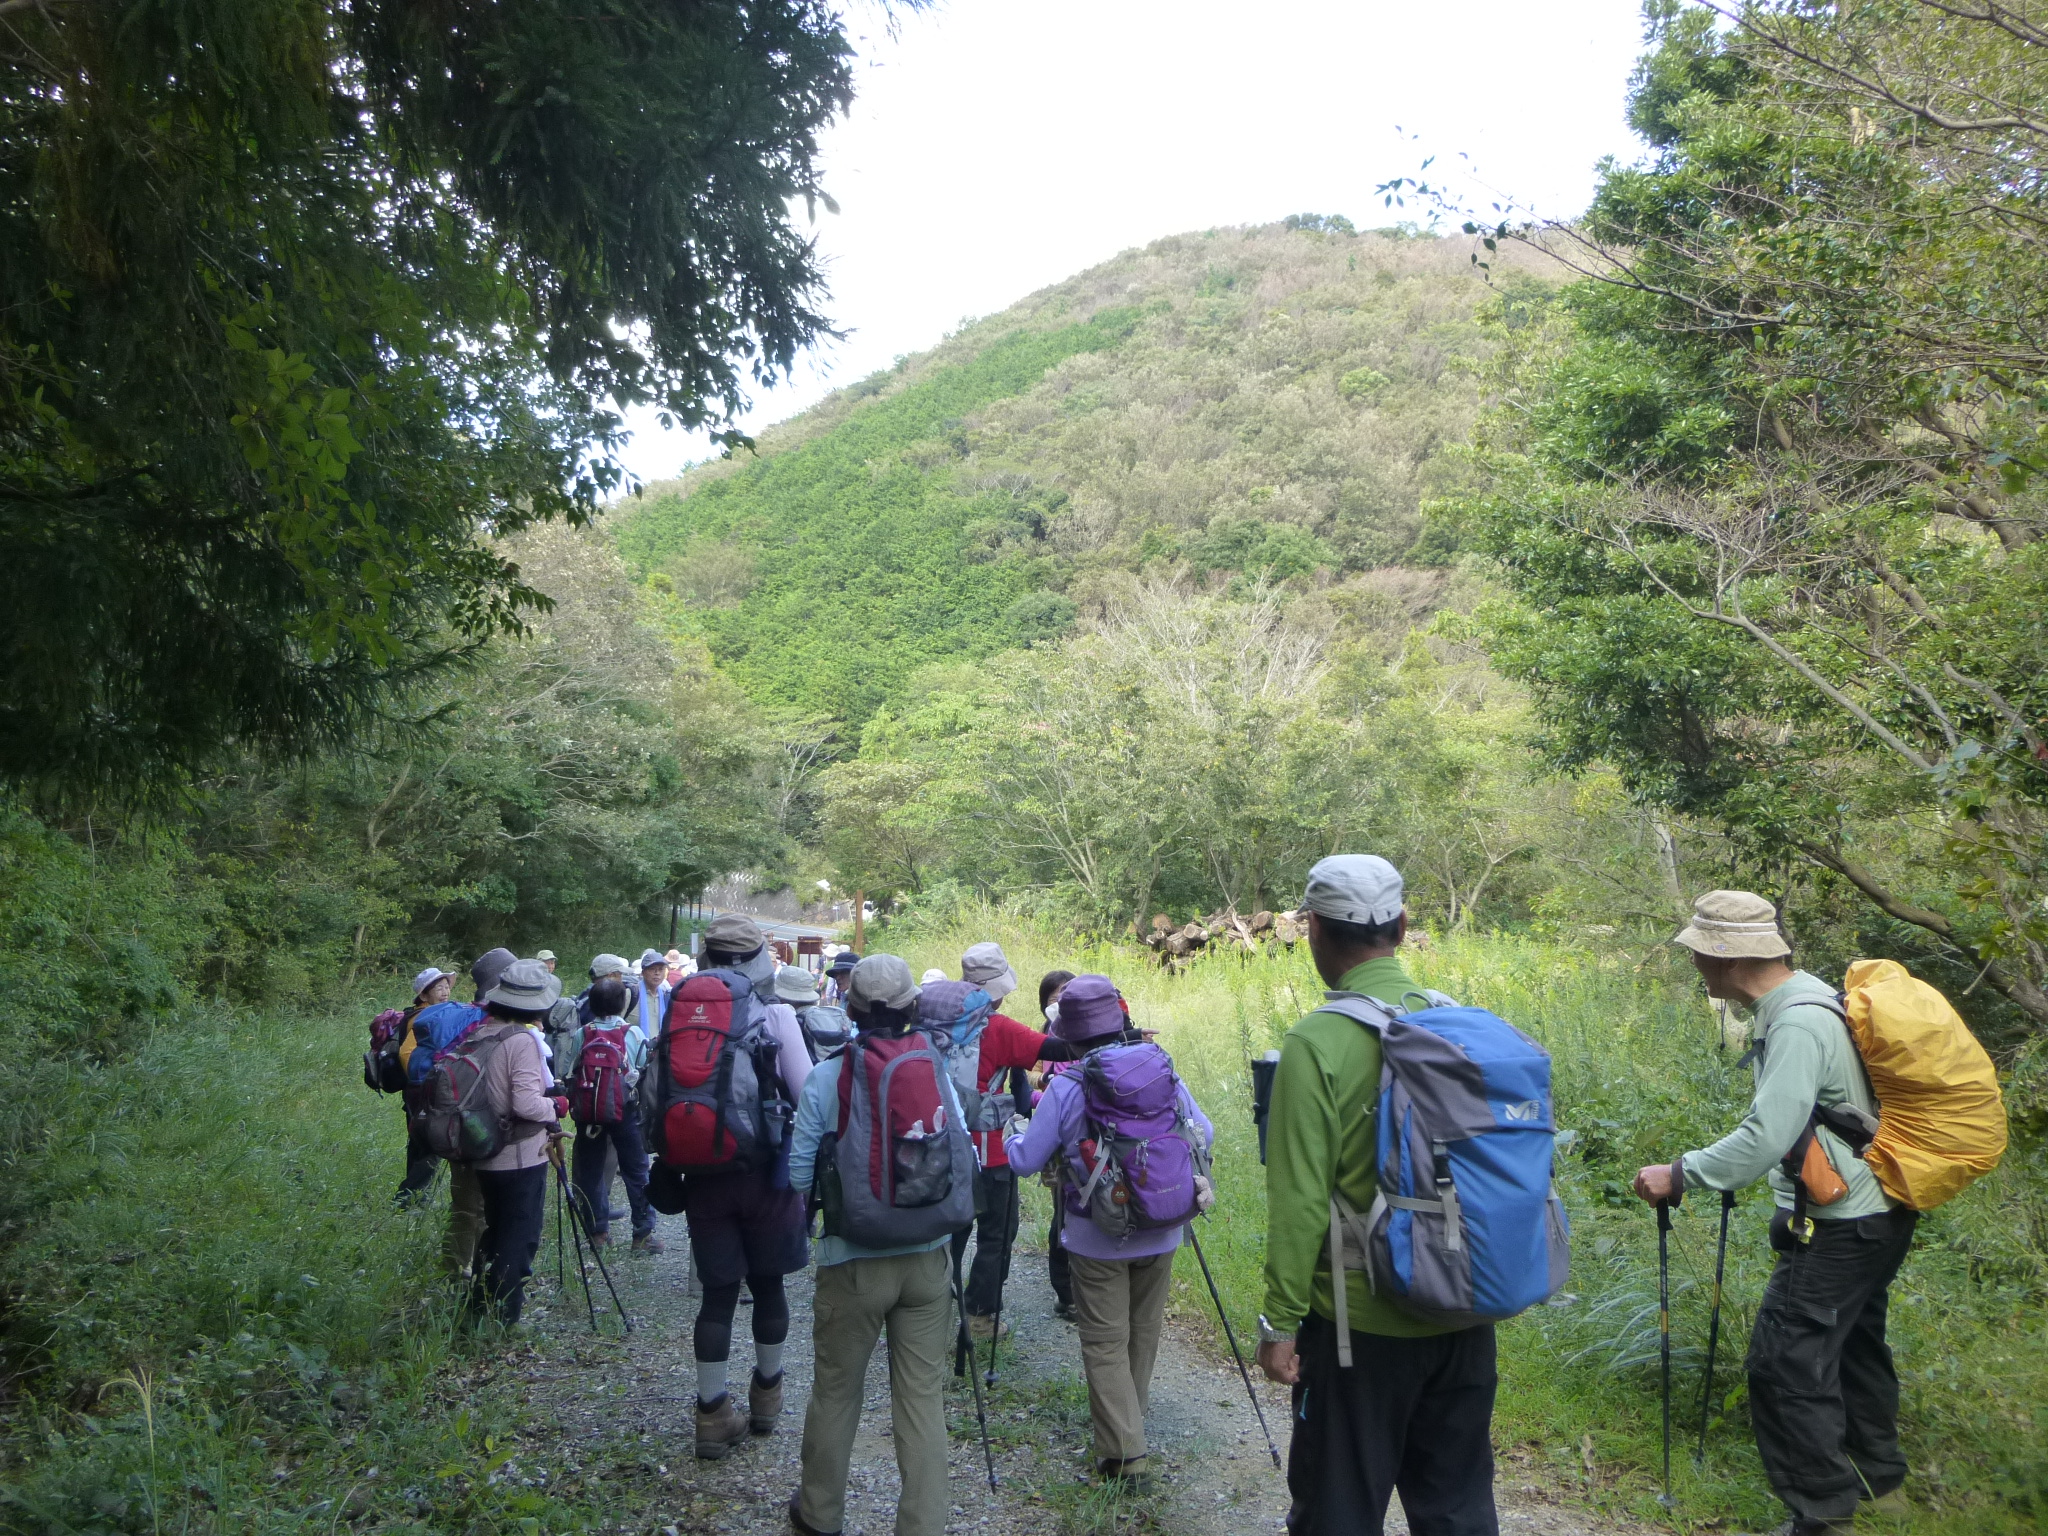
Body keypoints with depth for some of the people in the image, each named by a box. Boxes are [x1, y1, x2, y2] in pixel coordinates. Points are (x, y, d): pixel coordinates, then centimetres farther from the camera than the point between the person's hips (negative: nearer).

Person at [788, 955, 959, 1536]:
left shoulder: (826, 1078, -11)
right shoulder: (936, 1073, -5)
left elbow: (800, 1173, -8)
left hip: (852, 1261, -1)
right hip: (928, 1259, 2)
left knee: (836, 1390, 16)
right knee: (923, 1395, 10)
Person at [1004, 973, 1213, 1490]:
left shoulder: (1066, 1085, -16)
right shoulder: (1163, 1068, -5)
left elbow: (1025, 1160, -8)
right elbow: (1204, 1134, 6)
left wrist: (1016, 1130, 13)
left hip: (1097, 1239, -4)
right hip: (1160, 1232, 4)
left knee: (1105, 1342, 7)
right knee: (1145, 1329, 22)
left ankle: (1125, 1452, 3)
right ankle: (1129, 1414, 41)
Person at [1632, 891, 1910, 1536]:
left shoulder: (1797, 1024, -26)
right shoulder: (1808, 995, 5)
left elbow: (1766, 1139, -31)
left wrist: (1679, 1175, -25)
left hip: (1840, 1227, -11)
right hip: (1880, 1210, 11)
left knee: (1785, 1361, -5)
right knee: (1853, 1341, 24)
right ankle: (1879, 1481, 41)